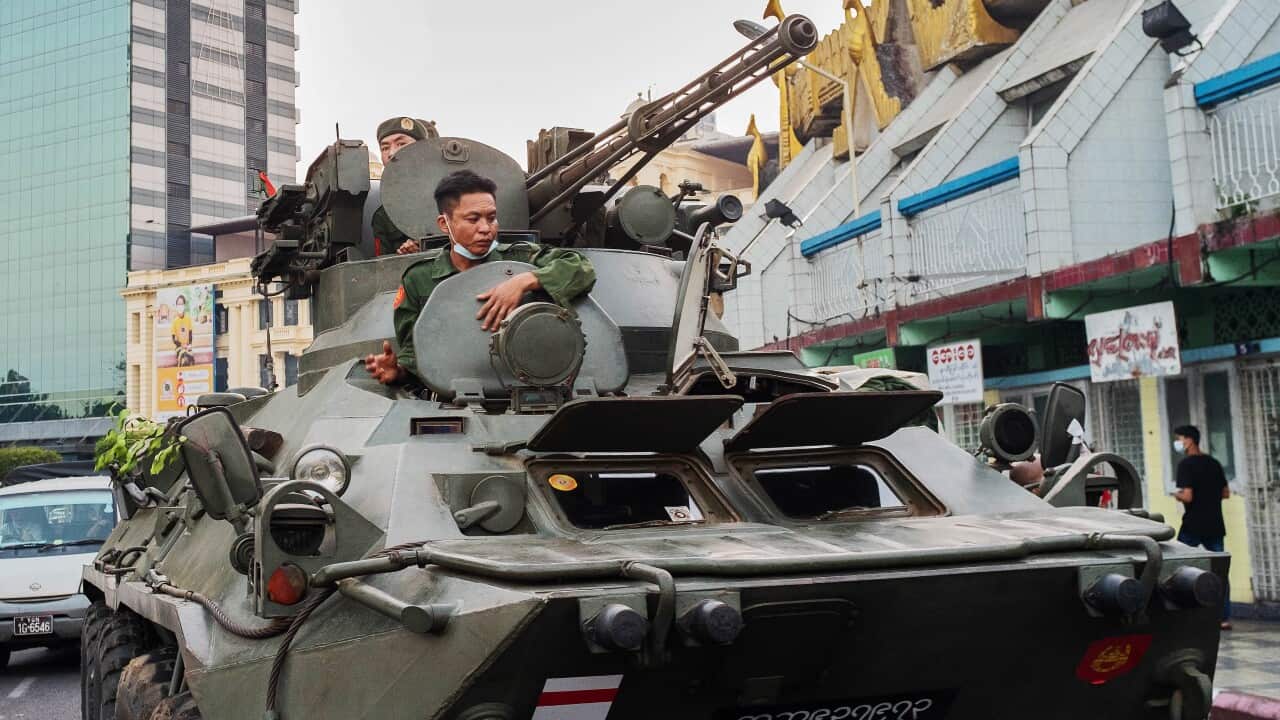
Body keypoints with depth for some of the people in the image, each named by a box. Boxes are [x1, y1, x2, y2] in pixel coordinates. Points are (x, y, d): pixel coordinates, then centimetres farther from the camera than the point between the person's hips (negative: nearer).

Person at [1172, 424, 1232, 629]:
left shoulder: (1186, 464, -11)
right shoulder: (1214, 463, 11)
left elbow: (1187, 496, -18)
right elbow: (1226, 493, 15)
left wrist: (1176, 495, 2)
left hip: (1192, 526, -6)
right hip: (1215, 525, 6)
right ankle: (1225, 617, 4)